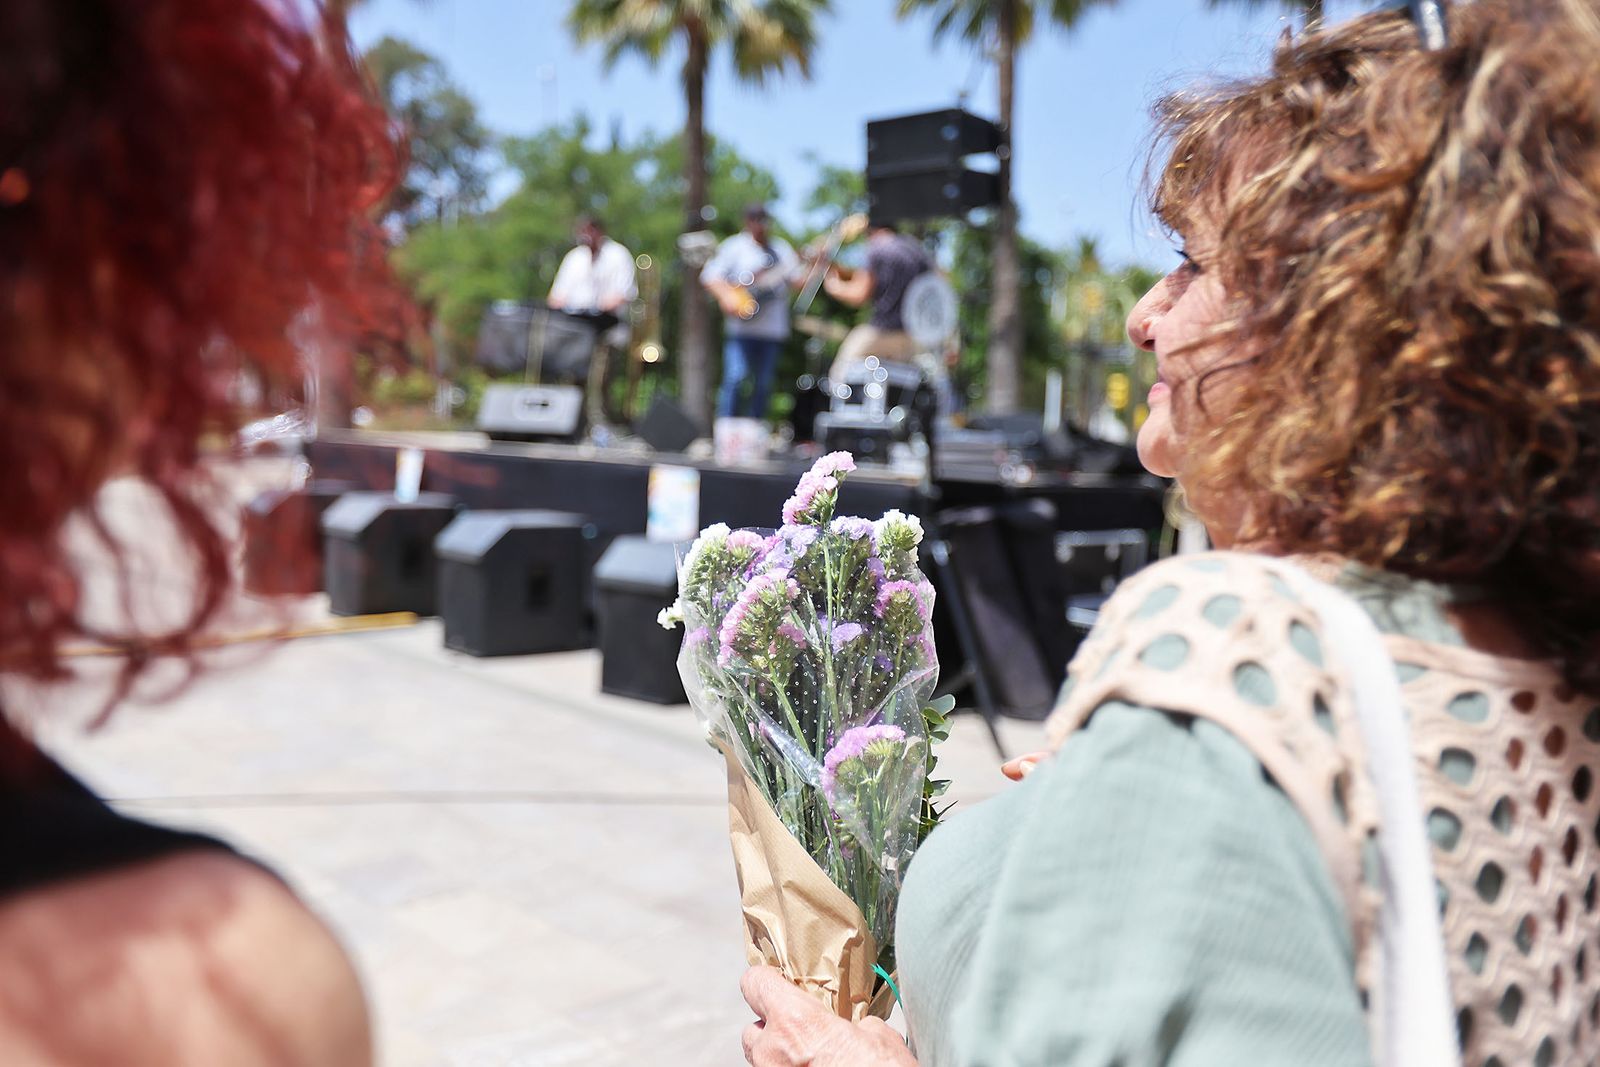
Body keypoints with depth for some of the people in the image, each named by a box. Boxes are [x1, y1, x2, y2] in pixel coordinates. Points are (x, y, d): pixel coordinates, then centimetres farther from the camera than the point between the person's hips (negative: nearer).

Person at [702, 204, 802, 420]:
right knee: (735, 379, -15)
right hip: (741, 328, -4)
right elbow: (710, 276, -3)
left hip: (773, 329, 4)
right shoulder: (734, 246, 3)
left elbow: (796, 281, 12)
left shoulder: (781, 248, 16)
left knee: (763, 386, 7)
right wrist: (727, 297, -17)